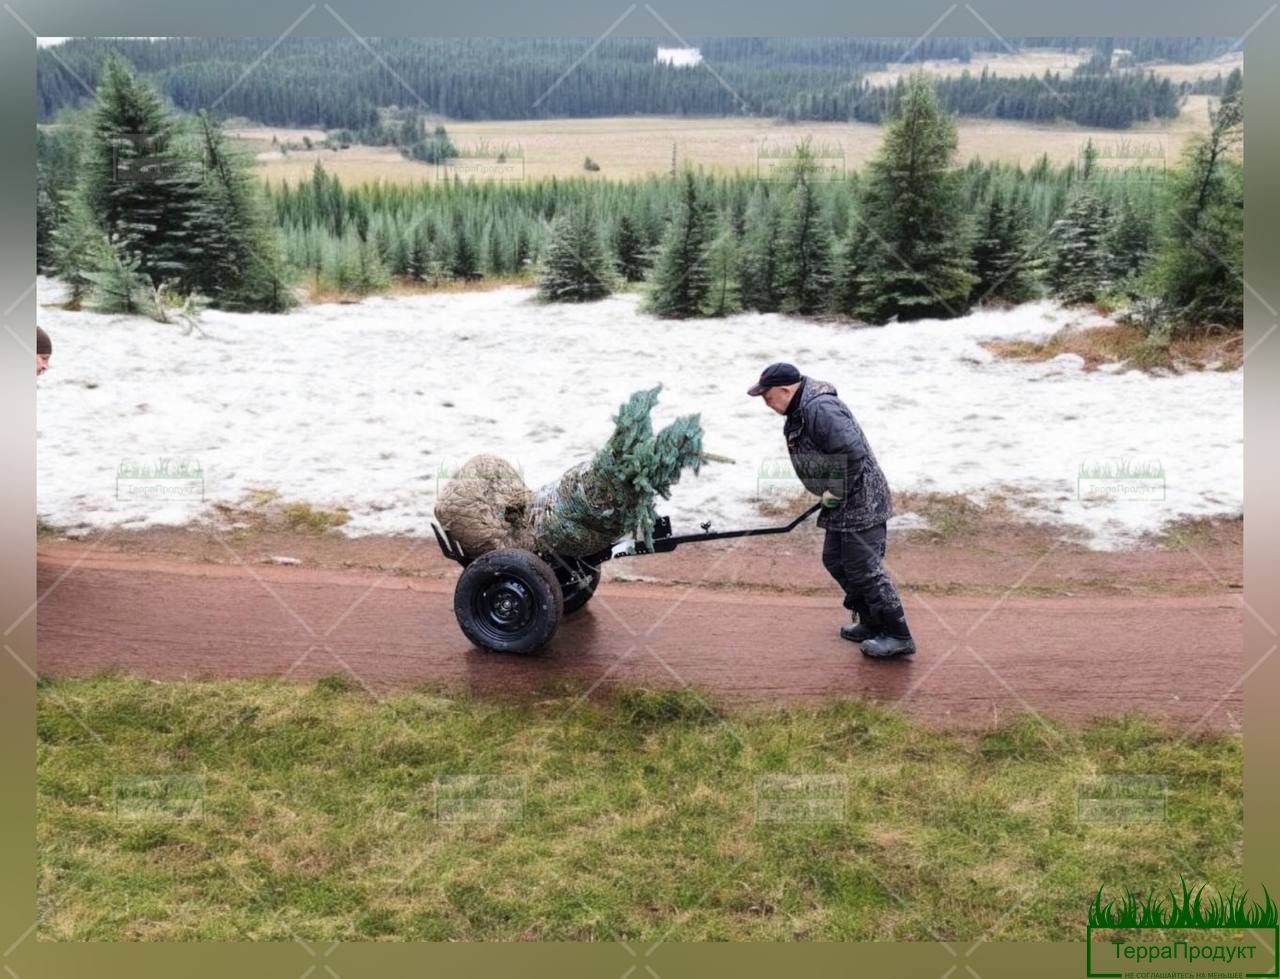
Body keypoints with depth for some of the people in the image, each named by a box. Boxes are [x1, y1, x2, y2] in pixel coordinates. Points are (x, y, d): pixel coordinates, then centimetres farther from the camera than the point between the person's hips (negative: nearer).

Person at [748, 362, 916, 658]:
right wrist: (831, 494, 13)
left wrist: (836, 493, -19)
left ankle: (898, 636, 6)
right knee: (835, 561, 17)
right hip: (843, 505, 11)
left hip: (861, 503, -11)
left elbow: (853, 453, -29)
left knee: (864, 568, -5)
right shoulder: (801, 410, 10)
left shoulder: (820, 409, -24)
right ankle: (871, 623, 29)